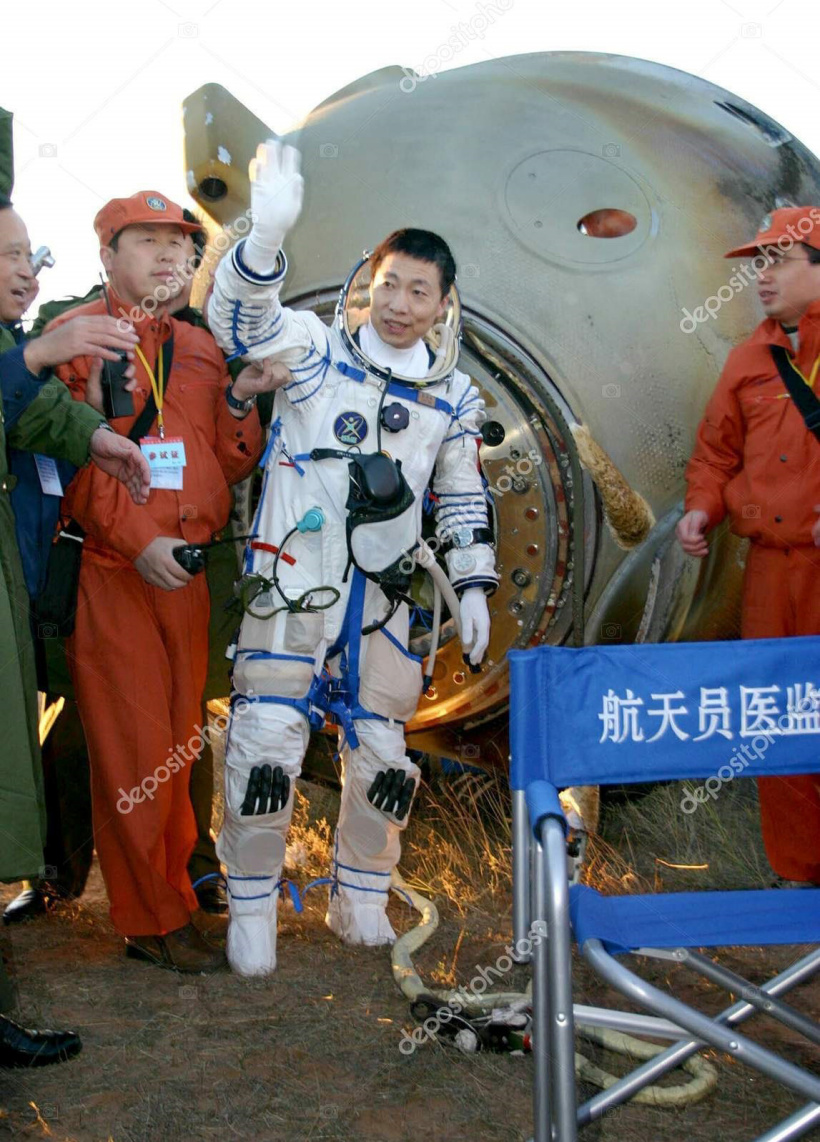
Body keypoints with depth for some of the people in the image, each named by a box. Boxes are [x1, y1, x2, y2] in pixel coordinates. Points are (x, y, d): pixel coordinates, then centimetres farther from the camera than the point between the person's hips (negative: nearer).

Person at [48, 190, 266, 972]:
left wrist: (240, 398, -4)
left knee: (179, 743, 11)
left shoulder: (200, 349, 17)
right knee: (133, 752, -1)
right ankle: (153, 922, 10)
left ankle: (174, 886, 25)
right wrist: (137, 541, -18)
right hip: (110, 575, -5)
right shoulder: (74, 337, 0)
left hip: (186, 574, 5)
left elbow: (232, 466, 14)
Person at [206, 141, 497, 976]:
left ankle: (359, 899, 30)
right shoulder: (315, 350, -3)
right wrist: (269, 233, -39)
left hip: (382, 596, 4)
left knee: (382, 751, 10)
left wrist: (473, 587, 11)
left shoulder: (452, 397, 8)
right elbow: (240, 319, -21)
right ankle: (251, 909, 13)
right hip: (290, 587, -4)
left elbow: (464, 498, 17)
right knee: (266, 742, -6)